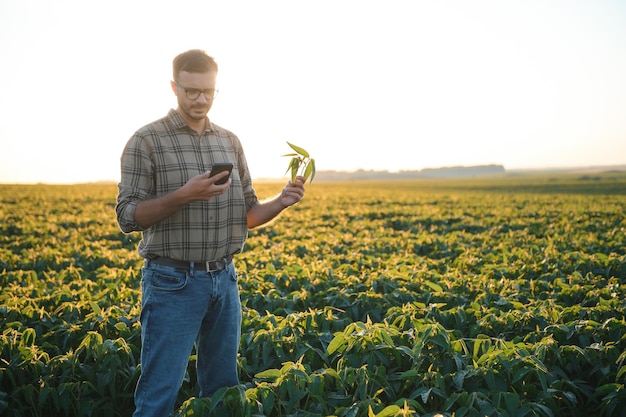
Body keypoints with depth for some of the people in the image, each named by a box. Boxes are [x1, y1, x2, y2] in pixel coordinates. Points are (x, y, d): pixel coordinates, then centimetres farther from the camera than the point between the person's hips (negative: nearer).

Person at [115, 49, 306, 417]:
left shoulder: (230, 142, 11)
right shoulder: (147, 141, -5)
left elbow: (248, 215, 13)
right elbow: (128, 217, -10)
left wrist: (282, 202, -7)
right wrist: (183, 196, -23)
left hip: (224, 280, 5)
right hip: (173, 282, -5)